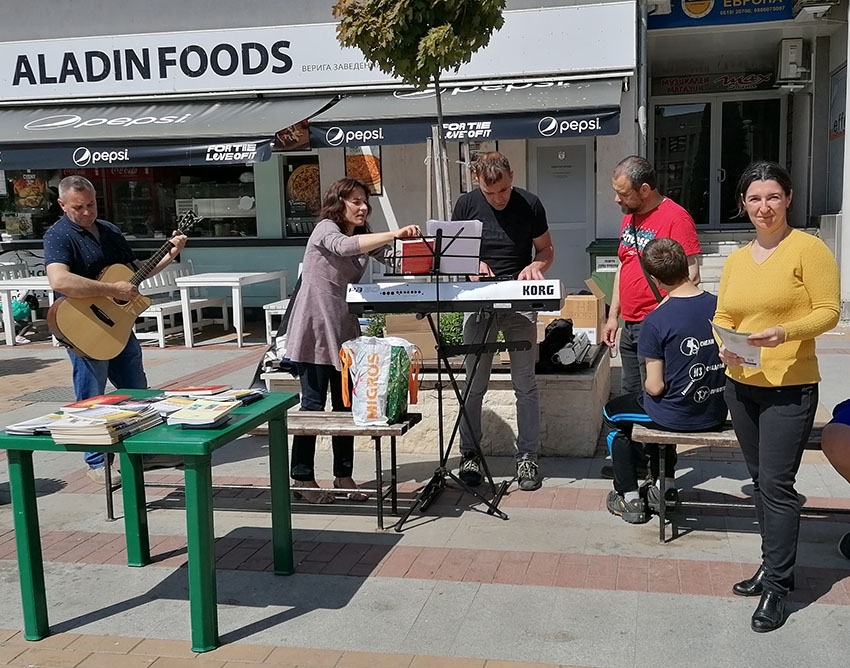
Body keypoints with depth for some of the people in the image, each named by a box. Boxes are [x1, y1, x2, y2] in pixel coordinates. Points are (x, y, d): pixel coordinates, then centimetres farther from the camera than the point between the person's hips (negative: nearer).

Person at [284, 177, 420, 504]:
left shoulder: (363, 235, 16)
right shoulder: (326, 229, -9)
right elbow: (345, 247, -32)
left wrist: (409, 241, -15)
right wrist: (394, 233, -37)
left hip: (345, 331, 8)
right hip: (316, 331, -7)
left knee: (345, 404, 9)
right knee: (313, 404, -2)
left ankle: (344, 475, 18)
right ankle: (302, 479, 8)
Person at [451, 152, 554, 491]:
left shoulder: (529, 204, -2)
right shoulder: (466, 204, 0)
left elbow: (546, 250, 8)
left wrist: (535, 265, -14)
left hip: (520, 302, -1)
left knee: (525, 384, 2)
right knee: (474, 384, 4)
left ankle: (527, 457, 11)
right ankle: (470, 455, 16)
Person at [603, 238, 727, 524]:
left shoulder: (655, 320, -22)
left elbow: (655, 386, -18)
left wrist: (649, 385, 5)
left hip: (677, 416, -6)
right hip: (717, 413, 6)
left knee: (613, 412, 23)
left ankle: (629, 499, 22)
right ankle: (666, 488, 37)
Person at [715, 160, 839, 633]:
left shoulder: (807, 249, -7)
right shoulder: (735, 260, 11)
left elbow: (828, 311, -9)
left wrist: (783, 333, -24)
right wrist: (724, 345, -8)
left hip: (789, 387, -6)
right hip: (740, 384, 7)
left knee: (776, 484, -5)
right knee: (760, 480, 15)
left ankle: (777, 586, 6)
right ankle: (773, 565, 30)